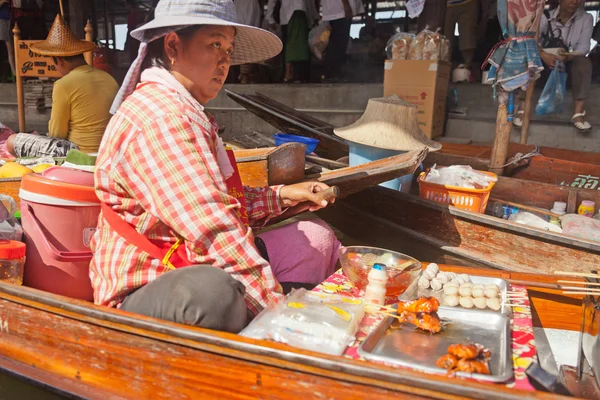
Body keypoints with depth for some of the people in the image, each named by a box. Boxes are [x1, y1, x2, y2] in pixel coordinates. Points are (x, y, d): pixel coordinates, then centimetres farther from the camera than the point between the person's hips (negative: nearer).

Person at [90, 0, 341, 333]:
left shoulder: (185, 111, 17)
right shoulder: (160, 114, -20)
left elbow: (224, 202, 20)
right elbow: (214, 231, -29)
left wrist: (281, 196, 9)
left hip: (192, 265, 11)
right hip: (143, 291, -10)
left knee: (316, 236, 11)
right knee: (211, 292, -45)